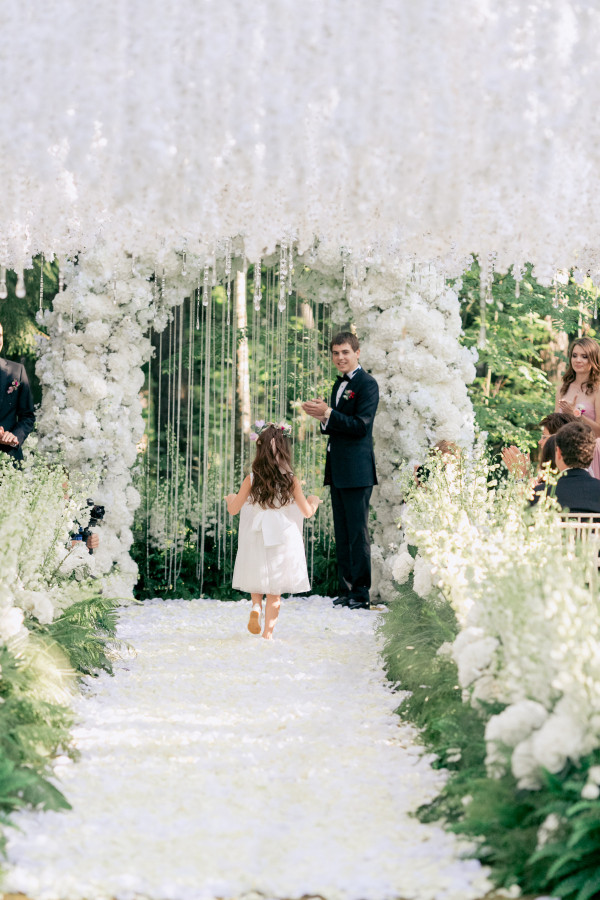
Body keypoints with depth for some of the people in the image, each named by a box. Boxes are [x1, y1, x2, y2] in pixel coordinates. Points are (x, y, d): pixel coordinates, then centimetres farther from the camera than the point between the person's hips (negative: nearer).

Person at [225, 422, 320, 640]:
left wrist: (230, 498, 21)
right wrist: (313, 501, 19)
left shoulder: (252, 480, -7)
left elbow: (233, 509, -2)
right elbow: (307, 512, -3)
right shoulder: (291, 481, -8)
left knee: (258, 580, 22)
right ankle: (268, 632, 7)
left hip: (256, 539, 1)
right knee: (275, 591, 9)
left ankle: (256, 606, -6)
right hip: (284, 540, -1)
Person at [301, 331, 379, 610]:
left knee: (358, 533, -6)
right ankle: (346, 590, 15)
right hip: (338, 471, 9)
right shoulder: (339, 384, 19)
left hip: (356, 471, -9)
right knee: (342, 534, 11)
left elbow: (361, 426, -17)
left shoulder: (367, 384, -9)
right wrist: (323, 419, 3)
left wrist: (328, 413, -20)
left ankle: (361, 594, -3)